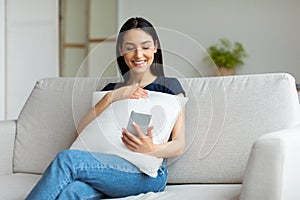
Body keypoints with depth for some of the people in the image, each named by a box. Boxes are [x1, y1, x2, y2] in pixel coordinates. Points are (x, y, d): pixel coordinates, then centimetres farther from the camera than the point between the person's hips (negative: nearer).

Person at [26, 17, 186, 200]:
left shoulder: (170, 86, 13)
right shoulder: (112, 89, 24)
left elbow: (179, 145, 3)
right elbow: (80, 132, 10)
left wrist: (151, 150, -20)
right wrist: (111, 97, -3)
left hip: (147, 173, -3)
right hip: (109, 167, 3)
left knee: (67, 159, -30)